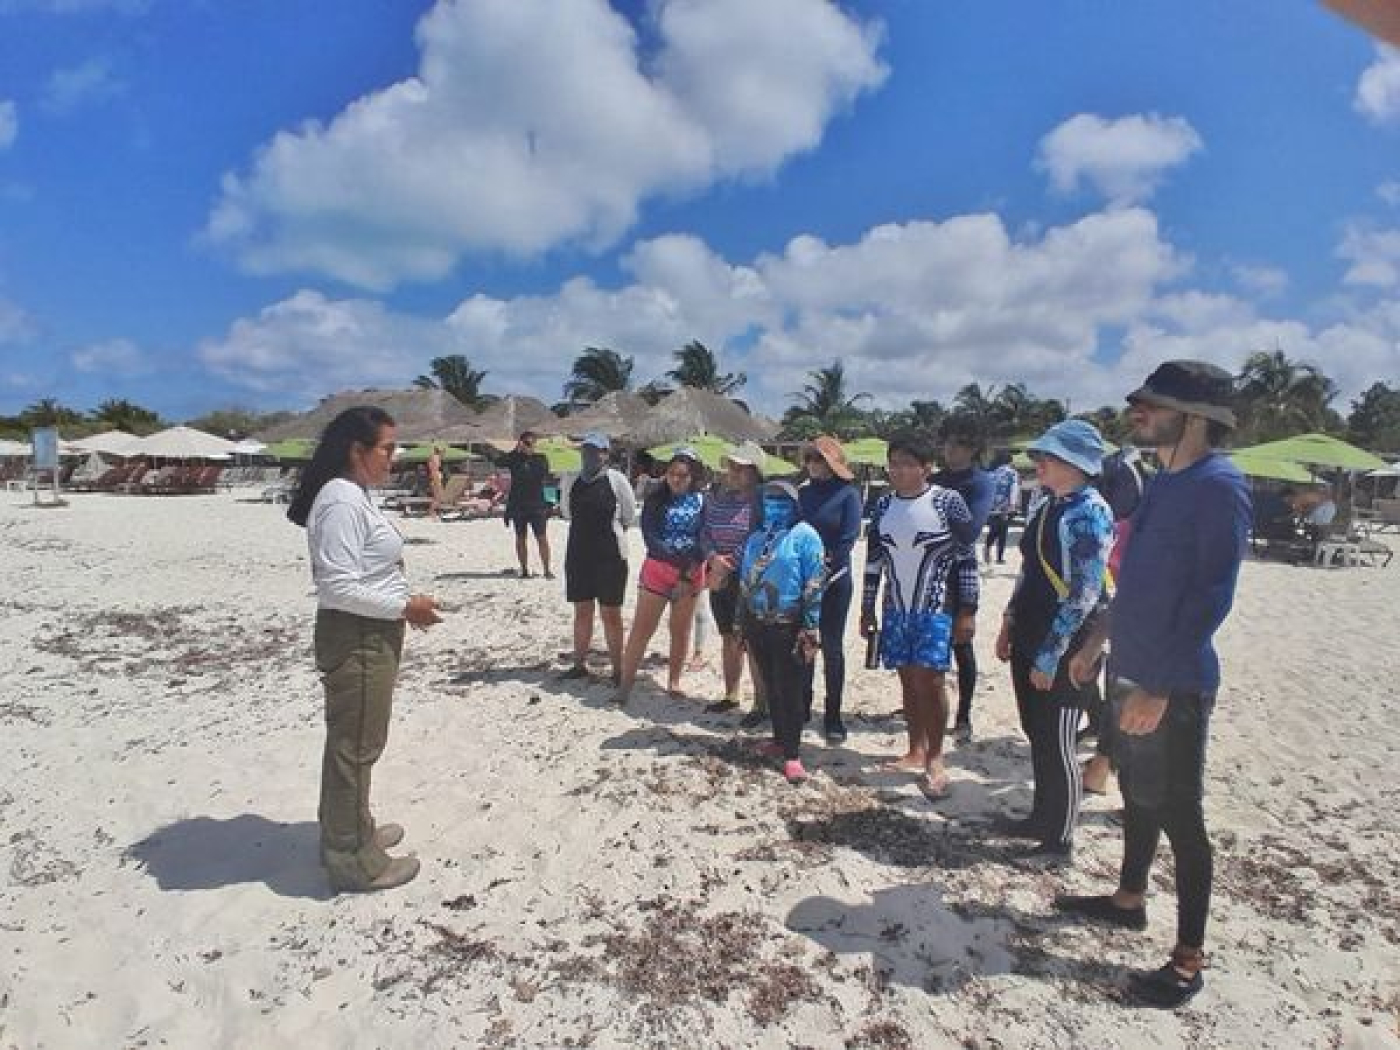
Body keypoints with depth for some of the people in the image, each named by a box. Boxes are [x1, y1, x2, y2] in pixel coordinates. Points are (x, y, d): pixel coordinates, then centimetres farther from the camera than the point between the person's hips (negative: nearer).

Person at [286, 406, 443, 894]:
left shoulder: (355, 495, 11)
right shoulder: (342, 500, -21)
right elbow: (341, 588, -25)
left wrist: (404, 603, 10)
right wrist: (406, 607, -18)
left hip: (371, 634, 11)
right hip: (357, 638, -11)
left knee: (351, 742, 22)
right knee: (356, 746, 2)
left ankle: (348, 831, 40)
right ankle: (355, 861, 16)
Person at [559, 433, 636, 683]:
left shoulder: (616, 479, -6)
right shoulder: (573, 480, 5)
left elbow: (629, 516, 2)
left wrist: (610, 528, 6)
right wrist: (588, 527, 12)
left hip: (610, 555, -4)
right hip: (578, 553, 4)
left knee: (610, 613, 1)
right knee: (582, 611, 13)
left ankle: (618, 669, 9)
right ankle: (580, 664, 24)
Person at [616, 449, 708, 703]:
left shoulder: (703, 500, -3)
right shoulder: (656, 499, -2)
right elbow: (650, 537, -10)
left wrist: (689, 573, -14)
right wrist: (681, 563, -19)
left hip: (691, 574, 1)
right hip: (658, 569, 0)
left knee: (681, 631, 10)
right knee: (642, 628, -2)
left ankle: (674, 682, 24)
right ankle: (625, 684, 3)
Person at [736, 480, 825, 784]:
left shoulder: (804, 536, -8)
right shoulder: (756, 538, 13)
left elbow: (814, 584, -13)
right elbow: (744, 580, 18)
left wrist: (810, 630, -17)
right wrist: (740, 622, 15)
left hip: (788, 627, -6)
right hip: (756, 623, 6)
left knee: (789, 690, -2)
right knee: (771, 687, 15)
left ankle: (792, 754, 5)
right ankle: (779, 739, 30)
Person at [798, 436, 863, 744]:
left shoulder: (848, 494, -6)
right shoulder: (803, 493, 7)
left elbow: (848, 539, -12)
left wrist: (824, 574, -14)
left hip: (834, 582, -4)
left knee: (831, 648, 3)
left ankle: (833, 717, 11)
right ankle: (802, 707, 24)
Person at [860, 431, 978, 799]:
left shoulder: (948, 501, -8)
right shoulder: (884, 504, 5)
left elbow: (966, 559, -7)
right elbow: (874, 560, 10)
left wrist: (967, 611, -10)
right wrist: (867, 609, 10)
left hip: (936, 609, -4)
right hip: (896, 609, 5)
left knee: (929, 680, -10)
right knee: (908, 680, 10)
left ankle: (935, 759, 5)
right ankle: (916, 751, 24)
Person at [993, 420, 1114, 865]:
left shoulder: (1088, 514, -18)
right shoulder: (1050, 507, 9)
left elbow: (1082, 597, -21)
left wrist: (1049, 658, -20)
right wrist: (1010, 624, 13)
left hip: (1063, 651, -8)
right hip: (1030, 641, 8)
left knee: (1055, 745, 4)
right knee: (1036, 735, 19)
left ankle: (1060, 841, 21)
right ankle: (1043, 818, 37)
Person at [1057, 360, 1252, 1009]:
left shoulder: (1219, 487, -17)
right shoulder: (1163, 482, 10)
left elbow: (1210, 599, -22)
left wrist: (1160, 685, -24)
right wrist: (1099, 640, 20)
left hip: (1174, 685, -9)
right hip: (1135, 670, 9)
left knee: (1177, 814, 1)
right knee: (1136, 791, 21)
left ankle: (1189, 960, 15)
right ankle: (1129, 899, 39)